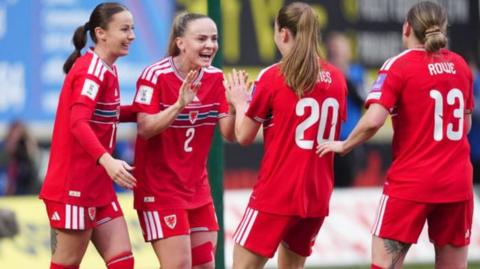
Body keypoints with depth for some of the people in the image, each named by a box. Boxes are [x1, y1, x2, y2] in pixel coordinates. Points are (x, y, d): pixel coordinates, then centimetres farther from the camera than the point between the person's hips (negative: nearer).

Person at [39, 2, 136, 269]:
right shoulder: (92, 69, -15)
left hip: (98, 185, 9)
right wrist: (107, 160, -41)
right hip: (74, 184, -9)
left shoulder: (105, 69, 12)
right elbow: (78, 123, -28)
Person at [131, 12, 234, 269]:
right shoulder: (155, 75, -15)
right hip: (160, 187, -6)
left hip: (197, 188, 6)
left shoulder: (215, 78, 1)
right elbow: (145, 128, -22)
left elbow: (229, 133, -2)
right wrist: (179, 105, -36)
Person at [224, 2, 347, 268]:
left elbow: (244, 136, -4)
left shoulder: (272, 77, -9)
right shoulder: (336, 78, 5)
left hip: (276, 194, -6)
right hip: (317, 196, 6)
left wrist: (240, 102, 14)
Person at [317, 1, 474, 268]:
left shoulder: (399, 66, -7)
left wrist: (344, 145, -2)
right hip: (457, 185, 5)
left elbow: (373, 121, -18)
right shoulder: (460, 65, 7)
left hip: (411, 182, -5)